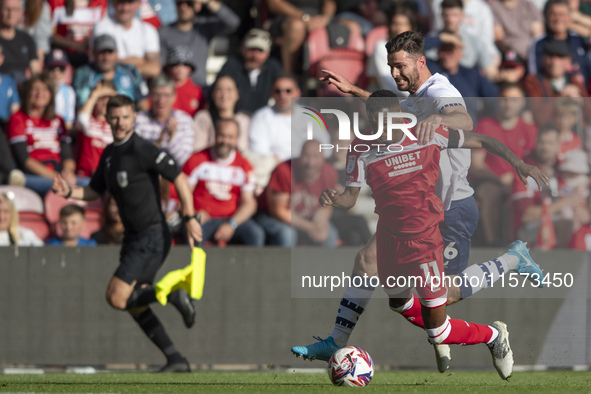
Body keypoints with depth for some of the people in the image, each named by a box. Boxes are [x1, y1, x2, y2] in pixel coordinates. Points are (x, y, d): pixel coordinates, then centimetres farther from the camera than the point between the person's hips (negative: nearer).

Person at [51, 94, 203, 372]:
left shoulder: (142, 150, -14)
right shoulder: (109, 154, 12)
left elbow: (179, 178, -16)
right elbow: (94, 191, 22)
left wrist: (190, 217, -22)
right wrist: (69, 192, 2)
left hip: (152, 236, -9)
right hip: (134, 237, 9)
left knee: (117, 298, -16)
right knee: (135, 306, 8)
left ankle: (172, 295, -2)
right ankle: (176, 360, 12)